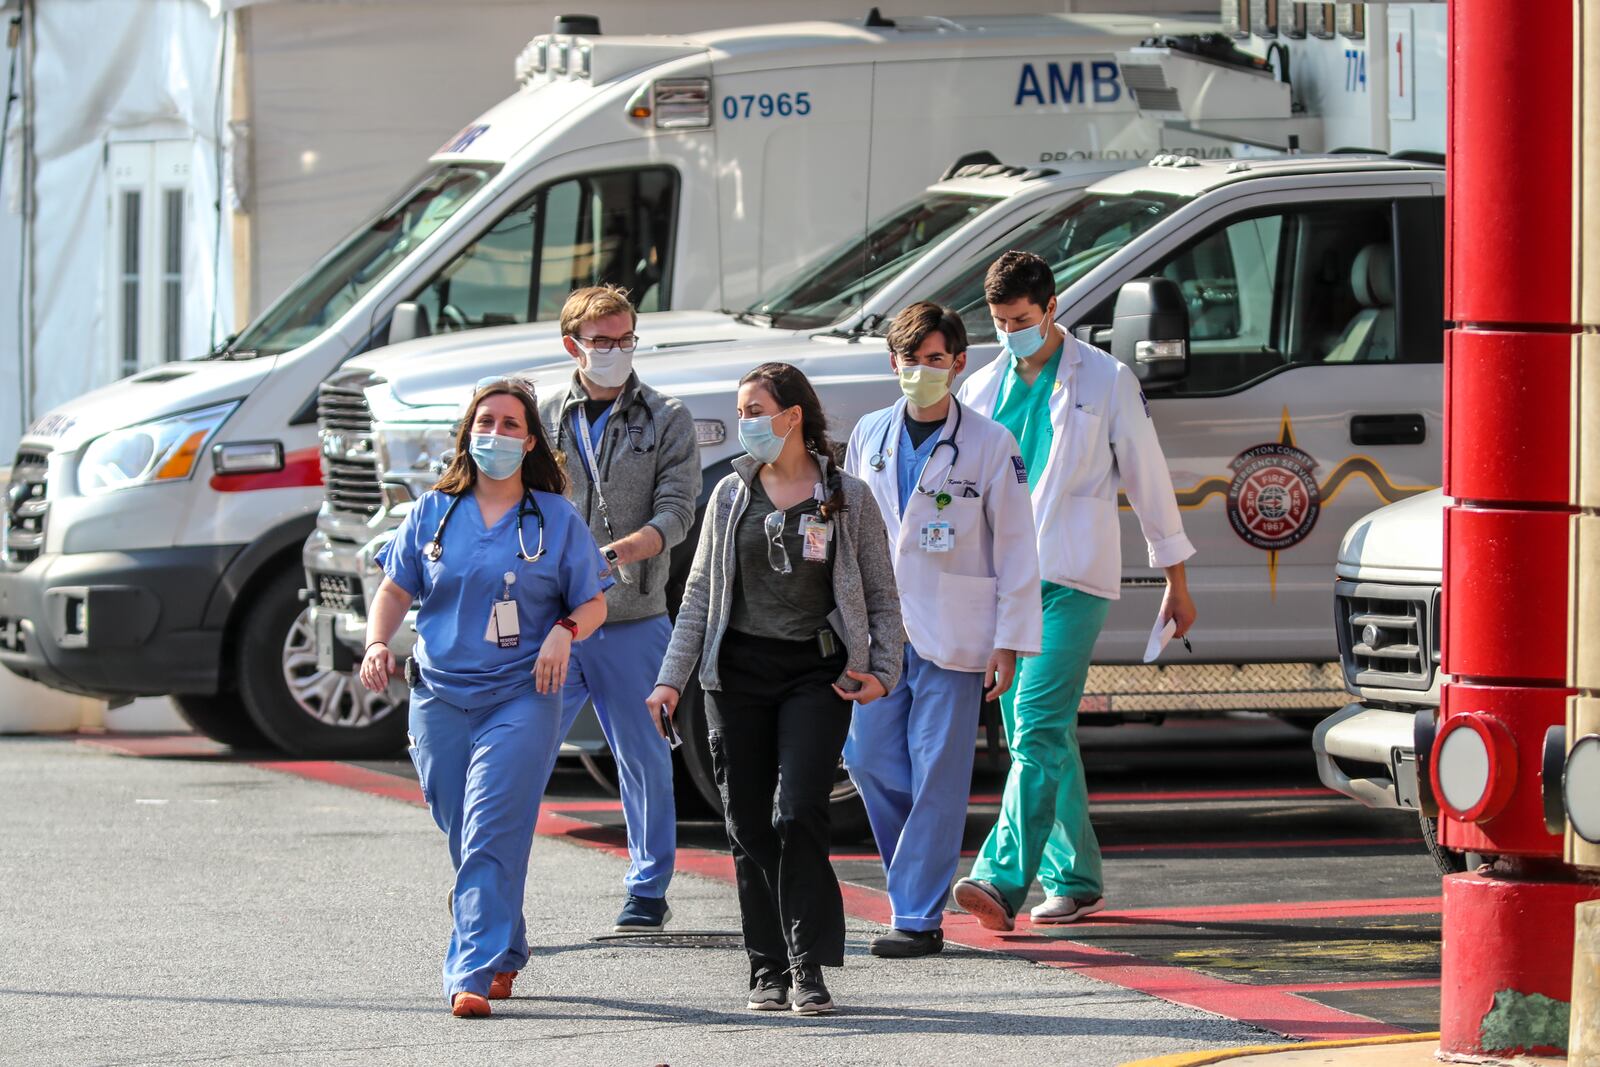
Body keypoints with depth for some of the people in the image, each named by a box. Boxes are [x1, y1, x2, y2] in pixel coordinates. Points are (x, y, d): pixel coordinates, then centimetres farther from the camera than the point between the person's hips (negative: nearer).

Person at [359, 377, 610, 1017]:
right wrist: (377, 643, -3)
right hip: (439, 697, 3)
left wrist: (565, 632, -13)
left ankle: (472, 975, -19)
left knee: (491, 839, -15)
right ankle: (505, 953, 29)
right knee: (465, 840, 9)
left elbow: (594, 603, 8)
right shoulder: (434, 513, 10)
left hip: (522, 699, -3)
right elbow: (396, 591, 15)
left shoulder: (556, 519, 4)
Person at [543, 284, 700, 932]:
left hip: (632, 619, 0)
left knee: (644, 758, 7)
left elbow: (676, 509, -4)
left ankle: (648, 890, 19)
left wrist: (628, 549, -23)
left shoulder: (667, 422, 6)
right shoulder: (544, 418, 8)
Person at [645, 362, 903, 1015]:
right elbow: (699, 593, 12)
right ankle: (769, 970, 9)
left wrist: (883, 671, -6)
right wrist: (672, 677, 4)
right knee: (749, 827, 2)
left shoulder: (848, 498, 3)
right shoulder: (731, 495, 10)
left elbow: (882, 595, 7)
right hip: (739, 673, 3)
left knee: (798, 815, -15)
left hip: (816, 675, -3)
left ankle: (808, 971, -10)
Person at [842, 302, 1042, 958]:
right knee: (870, 760, 0)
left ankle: (919, 916, -1)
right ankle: (913, 881, 21)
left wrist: (1009, 643, -6)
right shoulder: (870, 436, 10)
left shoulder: (989, 445, -2)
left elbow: (1015, 549, -2)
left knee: (937, 775, -4)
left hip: (953, 635, -4)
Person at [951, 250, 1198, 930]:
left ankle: (1003, 880, -28)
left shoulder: (1107, 382, 1)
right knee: (1042, 736, 8)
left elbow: (1147, 479, 5)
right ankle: (1075, 880, 17)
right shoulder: (982, 389, 14)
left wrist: (1176, 579, 8)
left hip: (1072, 580, -5)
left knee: (1037, 727, -17)